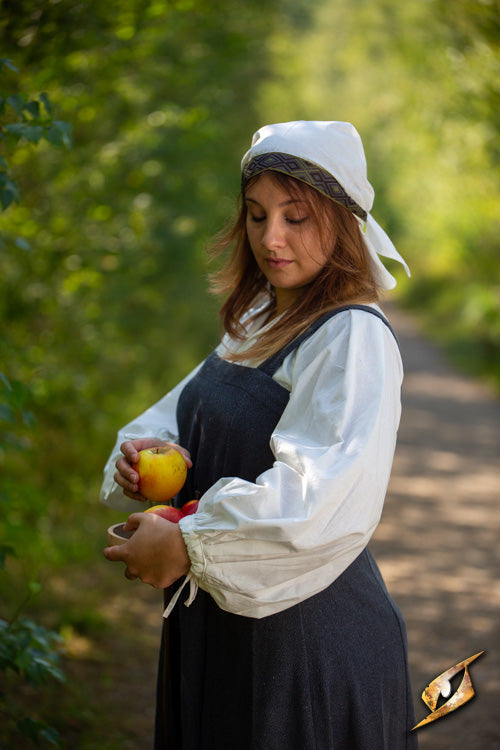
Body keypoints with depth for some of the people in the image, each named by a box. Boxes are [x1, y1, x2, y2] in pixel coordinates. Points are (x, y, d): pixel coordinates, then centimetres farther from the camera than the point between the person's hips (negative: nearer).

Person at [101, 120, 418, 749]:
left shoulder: (354, 336, -17)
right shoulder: (256, 324, 12)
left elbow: (324, 495, -29)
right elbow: (179, 414, 14)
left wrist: (189, 544, -26)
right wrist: (142, 452, -8)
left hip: (309, 636, -8)